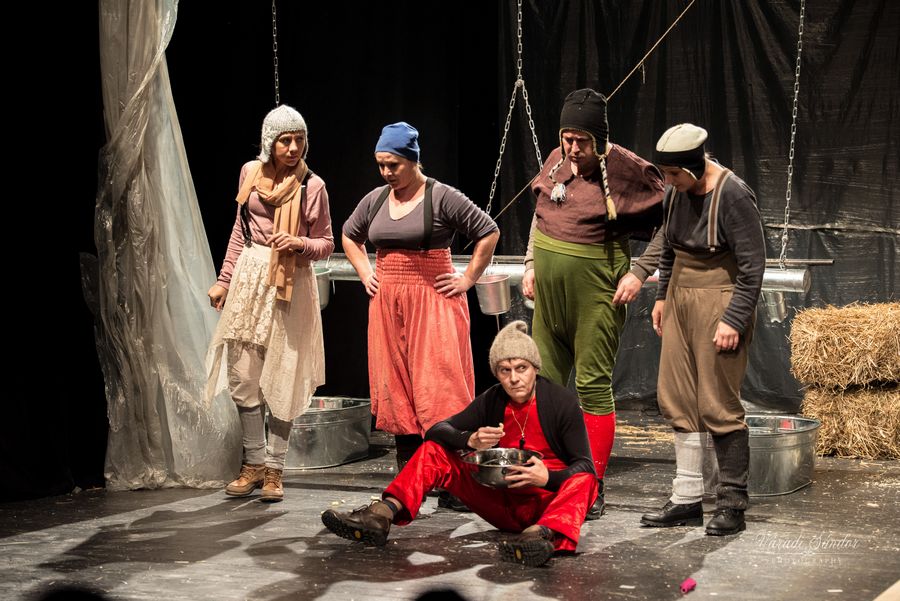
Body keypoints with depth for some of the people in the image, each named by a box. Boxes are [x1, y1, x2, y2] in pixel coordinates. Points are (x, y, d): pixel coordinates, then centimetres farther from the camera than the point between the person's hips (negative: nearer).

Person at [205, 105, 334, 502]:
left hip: (290, 283, -4)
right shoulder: (251, 173, 5)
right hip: (249, 277, 4)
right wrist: (224, 279, 15)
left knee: (282, 379, -1)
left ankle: (274, 469, 7)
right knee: (242, 375, 2)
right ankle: (254, 462, 14)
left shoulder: (312, 186, -5)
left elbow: (326, 243, 2)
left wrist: (299, 244, -19)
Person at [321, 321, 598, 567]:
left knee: (583, 481, -37)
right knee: (433, 451, -6)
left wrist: (548, 478, -31)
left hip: (546, 502, -4)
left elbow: (584, 466, -10)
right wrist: (470, 440, -20)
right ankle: (382, 515, -29)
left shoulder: (563, 402, -5)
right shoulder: (492, 401, 7)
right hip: (501, 503, 4)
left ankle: (544, 533, -68)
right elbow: (436, 431, 2)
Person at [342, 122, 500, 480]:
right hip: (387, 304, 6)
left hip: (433, 302, -6)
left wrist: (467, 279, -5)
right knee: (395, 387, 7)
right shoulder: (375, 200, 10)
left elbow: (489, 233, -4)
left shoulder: (442, 198, -7)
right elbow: (349, 236, 28)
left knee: (438, 383, -10)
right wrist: (365, 274, 16)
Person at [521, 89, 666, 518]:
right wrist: (531, 264, 14)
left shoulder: (625, 169, -13)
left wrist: (639, 273, -13)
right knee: (544, 380, 10)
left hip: (595, 285, -6)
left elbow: (670, 220, -9)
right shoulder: (558, 160, 5)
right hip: (549, 285, 6)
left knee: (593, 383, -4)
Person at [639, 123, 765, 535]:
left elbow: (752, 266, -15)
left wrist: (734, 319, -18)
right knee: (676, 400, 7)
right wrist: (662, 296, 20)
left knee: (719, 406, -6)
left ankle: (732, 505, 4)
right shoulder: (676, 193, 5)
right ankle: (686, 500, 14)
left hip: (719, 301, -8)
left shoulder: (733, 196, -17)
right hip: (681, 300, 8)